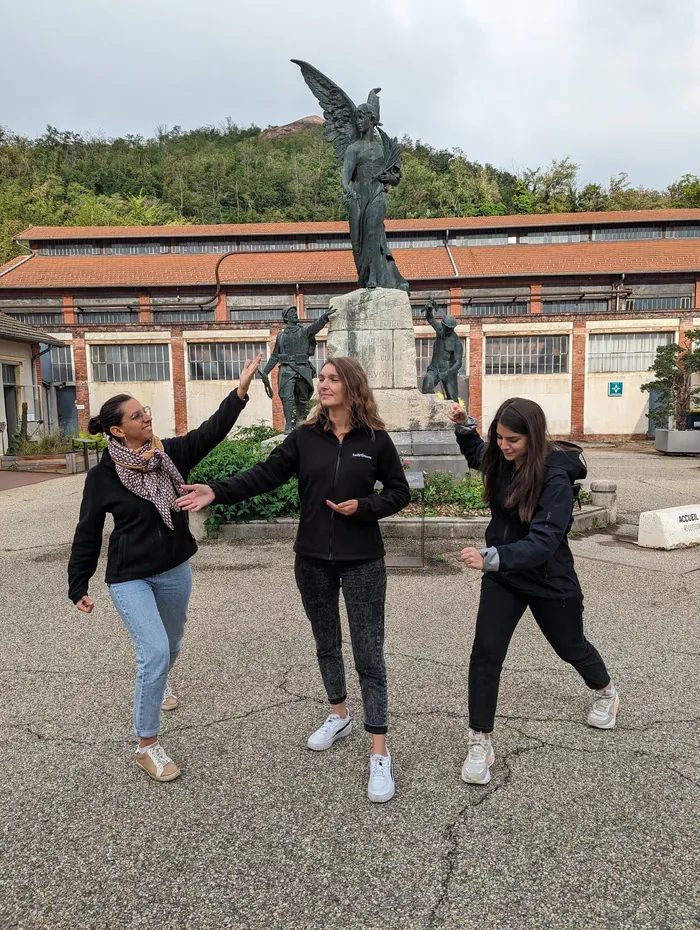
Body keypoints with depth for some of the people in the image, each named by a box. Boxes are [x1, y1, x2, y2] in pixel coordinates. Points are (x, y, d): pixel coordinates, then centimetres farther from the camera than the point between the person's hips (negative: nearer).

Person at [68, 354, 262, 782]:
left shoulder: (170, 453, -6)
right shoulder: (103, 476, -13)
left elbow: (211, 431, -17)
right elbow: (88, 534, -5)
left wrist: (242, 388, -26)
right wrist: (78, 586, -2)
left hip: (175, 570, 4)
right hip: (129, 577, -4)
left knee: (172, 646, 23)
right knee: (155, 651, -16)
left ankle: (156, 683, 59)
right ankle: (147, 746, 3)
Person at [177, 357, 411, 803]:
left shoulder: (376, 440, -6)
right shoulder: (305, 437, -1)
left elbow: (400, 492, 0)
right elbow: (263, 475, -7)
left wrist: (362, 507, -16)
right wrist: (217, 491, -18)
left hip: (362, 562, -3)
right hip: (313, 560, 3)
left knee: (368, 653, 1)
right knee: (326, 644, 19)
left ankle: (380, 753, 12)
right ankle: (339, 716, 42)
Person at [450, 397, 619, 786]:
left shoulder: (556, 477, -27)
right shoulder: (502, 461, -9)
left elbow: (543, 540, -36)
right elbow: (476, 454, 16)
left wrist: (491, 558, -49)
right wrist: (464, 426, -3)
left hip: (549, 580, -4)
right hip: (502, 578, 4)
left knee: (571, 647, 22)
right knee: (485, 654, -8)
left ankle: (605, 692, 56)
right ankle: (480, 743, 8)